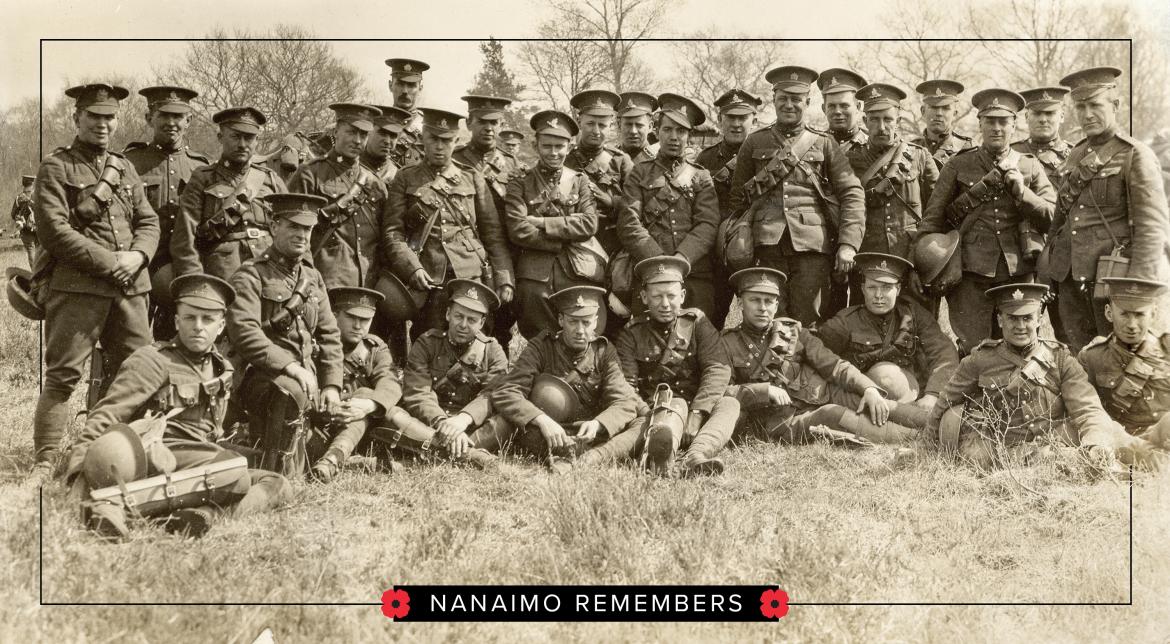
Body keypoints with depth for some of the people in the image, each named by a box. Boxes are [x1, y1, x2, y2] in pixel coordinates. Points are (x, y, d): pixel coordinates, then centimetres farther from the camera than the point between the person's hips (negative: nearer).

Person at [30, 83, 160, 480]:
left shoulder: (125, 168, 18)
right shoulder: (56, 168, 0)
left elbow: (148, 221, 15)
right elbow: (54, 230, -10)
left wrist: (137, 255, -7)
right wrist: (108, 263, -14)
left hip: (130, 286, 6)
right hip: (75, 286, -6)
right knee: (62, 374, -5)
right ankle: (45, 459, 0)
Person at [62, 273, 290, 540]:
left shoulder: (222, 368, 21)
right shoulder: (154, 359, -1)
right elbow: (105, 416, -9)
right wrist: (77, 472, -19)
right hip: (160, 458, -7)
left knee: (278, 485, -10)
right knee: (237, 478, -32)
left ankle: (211, 513, -36)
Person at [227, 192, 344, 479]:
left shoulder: (313, 277, 17)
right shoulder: (251, 275, -4)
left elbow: (329, 335, 16)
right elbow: (243, 332, -18)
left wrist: (332, 385, 3)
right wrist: (290, 365, -24)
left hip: (306, 376, 7)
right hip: (260, 377, -7)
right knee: (291, 393, -37)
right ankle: (278, 475, -27)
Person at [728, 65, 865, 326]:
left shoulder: (824, 143, 11)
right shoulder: (754, 143, 13)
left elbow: (853, 194, 5)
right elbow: (738, 198, 15)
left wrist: (848, 244, -7)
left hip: (812, 247, 0)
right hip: (768, 247, 1)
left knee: (808, 324, -1)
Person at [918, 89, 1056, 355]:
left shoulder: (1030, 167, 12)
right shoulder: (958, 166, 8)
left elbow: (1052, 220, 6)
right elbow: (933, 219, 7)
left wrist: (1021, 191, -7)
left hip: (1018, 272, 2)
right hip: (972, 274, -1)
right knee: (973, 352, -5)